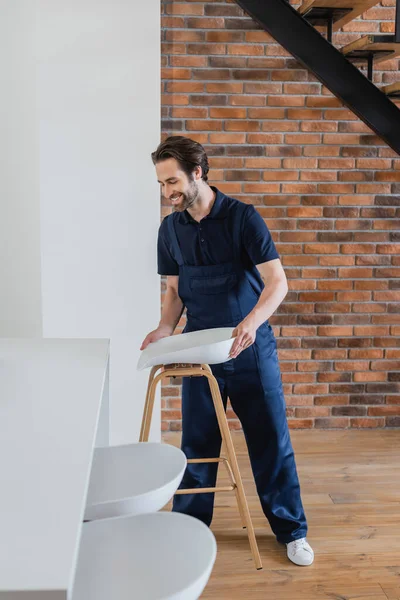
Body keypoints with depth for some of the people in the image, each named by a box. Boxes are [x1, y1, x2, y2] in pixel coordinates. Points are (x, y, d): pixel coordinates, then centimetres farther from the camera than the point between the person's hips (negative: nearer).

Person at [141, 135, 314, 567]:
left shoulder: (242, 217, -12)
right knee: (196, 445, 8)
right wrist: (164, 329, -9)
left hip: (250, 350, -3)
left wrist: (252, 320, -34)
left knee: (271, 442, 5)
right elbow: (174, 290, 10)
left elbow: (277, 282, -16)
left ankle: (291, 531, 20)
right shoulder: (170, 229, 2)